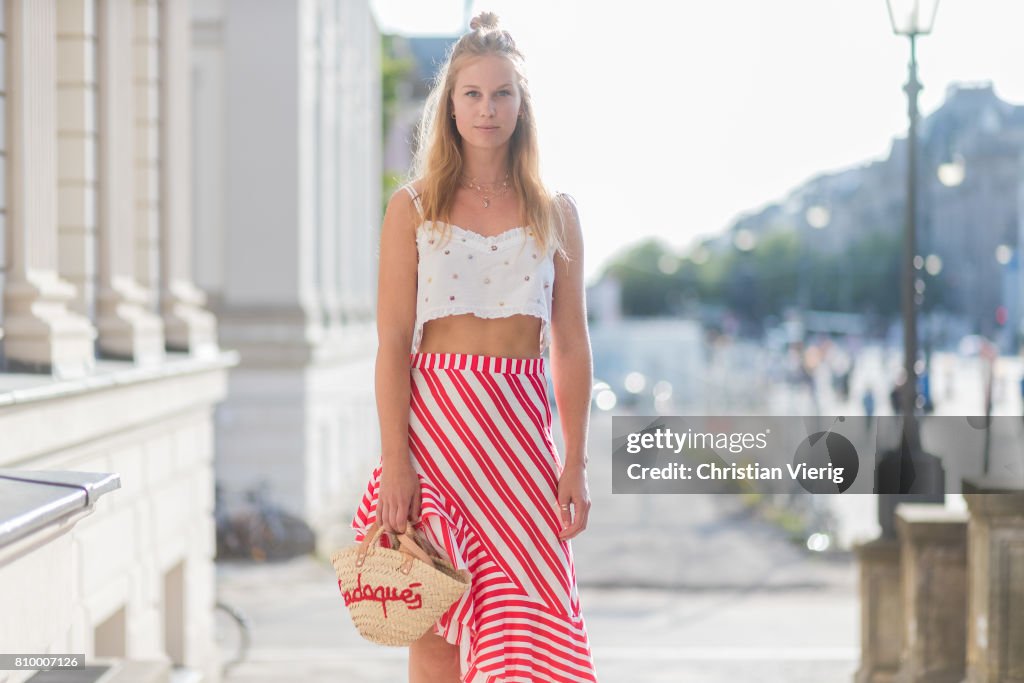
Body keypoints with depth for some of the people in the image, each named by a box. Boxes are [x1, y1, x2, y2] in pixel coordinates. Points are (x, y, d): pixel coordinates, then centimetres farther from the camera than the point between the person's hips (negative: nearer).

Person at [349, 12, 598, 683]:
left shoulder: (555, 212, 8)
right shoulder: (414, 207, 3)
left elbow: (572, 345, 7)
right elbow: (392, 342, -1)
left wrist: (577, 461, 1)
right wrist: (394, 461, -9)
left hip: (519, 431, 1)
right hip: (434, 420, -1)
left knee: (529, 627, -3)